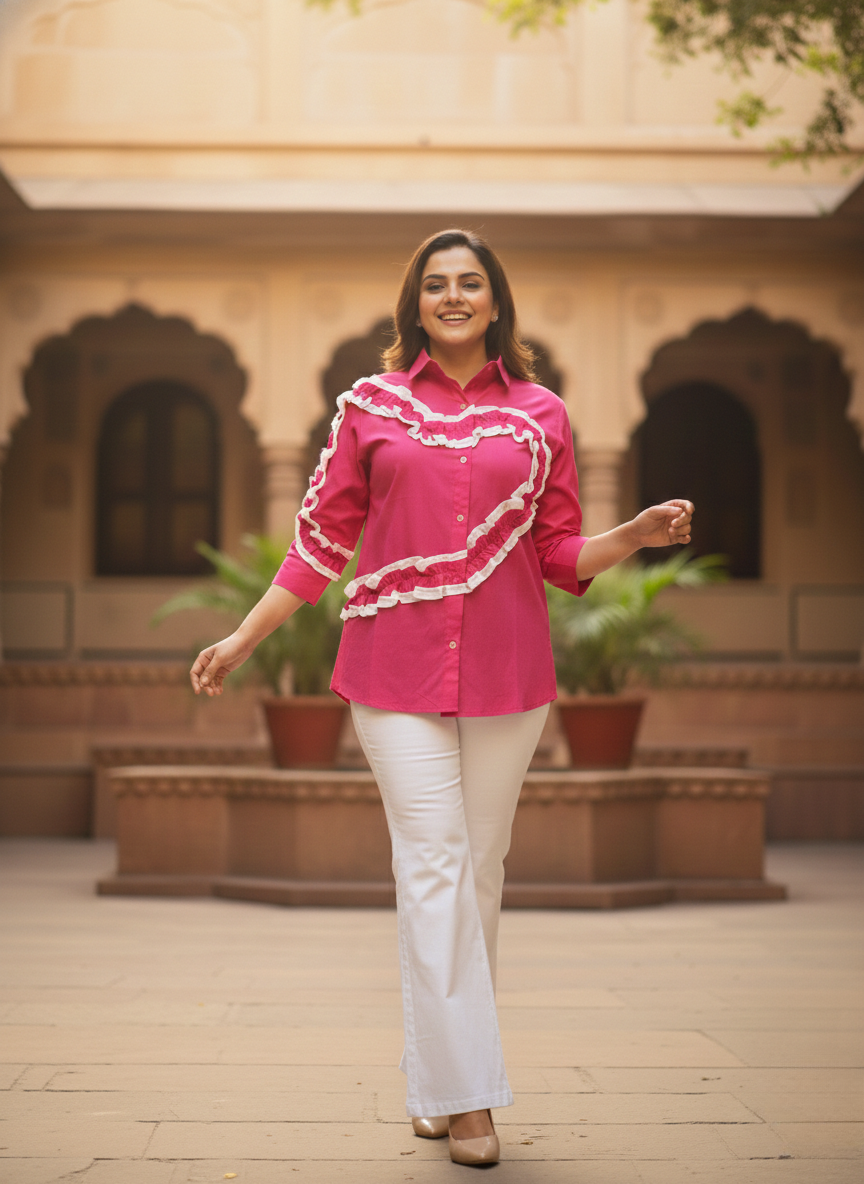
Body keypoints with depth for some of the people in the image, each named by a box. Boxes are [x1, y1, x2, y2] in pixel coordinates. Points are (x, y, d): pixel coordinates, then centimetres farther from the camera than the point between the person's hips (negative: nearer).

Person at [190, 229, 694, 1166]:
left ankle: (435, 1079, 18)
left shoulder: (540, 417, 8)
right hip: (397, 666, -1)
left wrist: (638, 534, -7)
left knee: (479, 868, 5)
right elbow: (322, 539, 10)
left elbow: (561, 554, 11)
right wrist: (243, 639, 8)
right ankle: (461, 1095, -5)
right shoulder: (370, 406, 6)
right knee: (433, 861, -8)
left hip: (505, 668, 2)